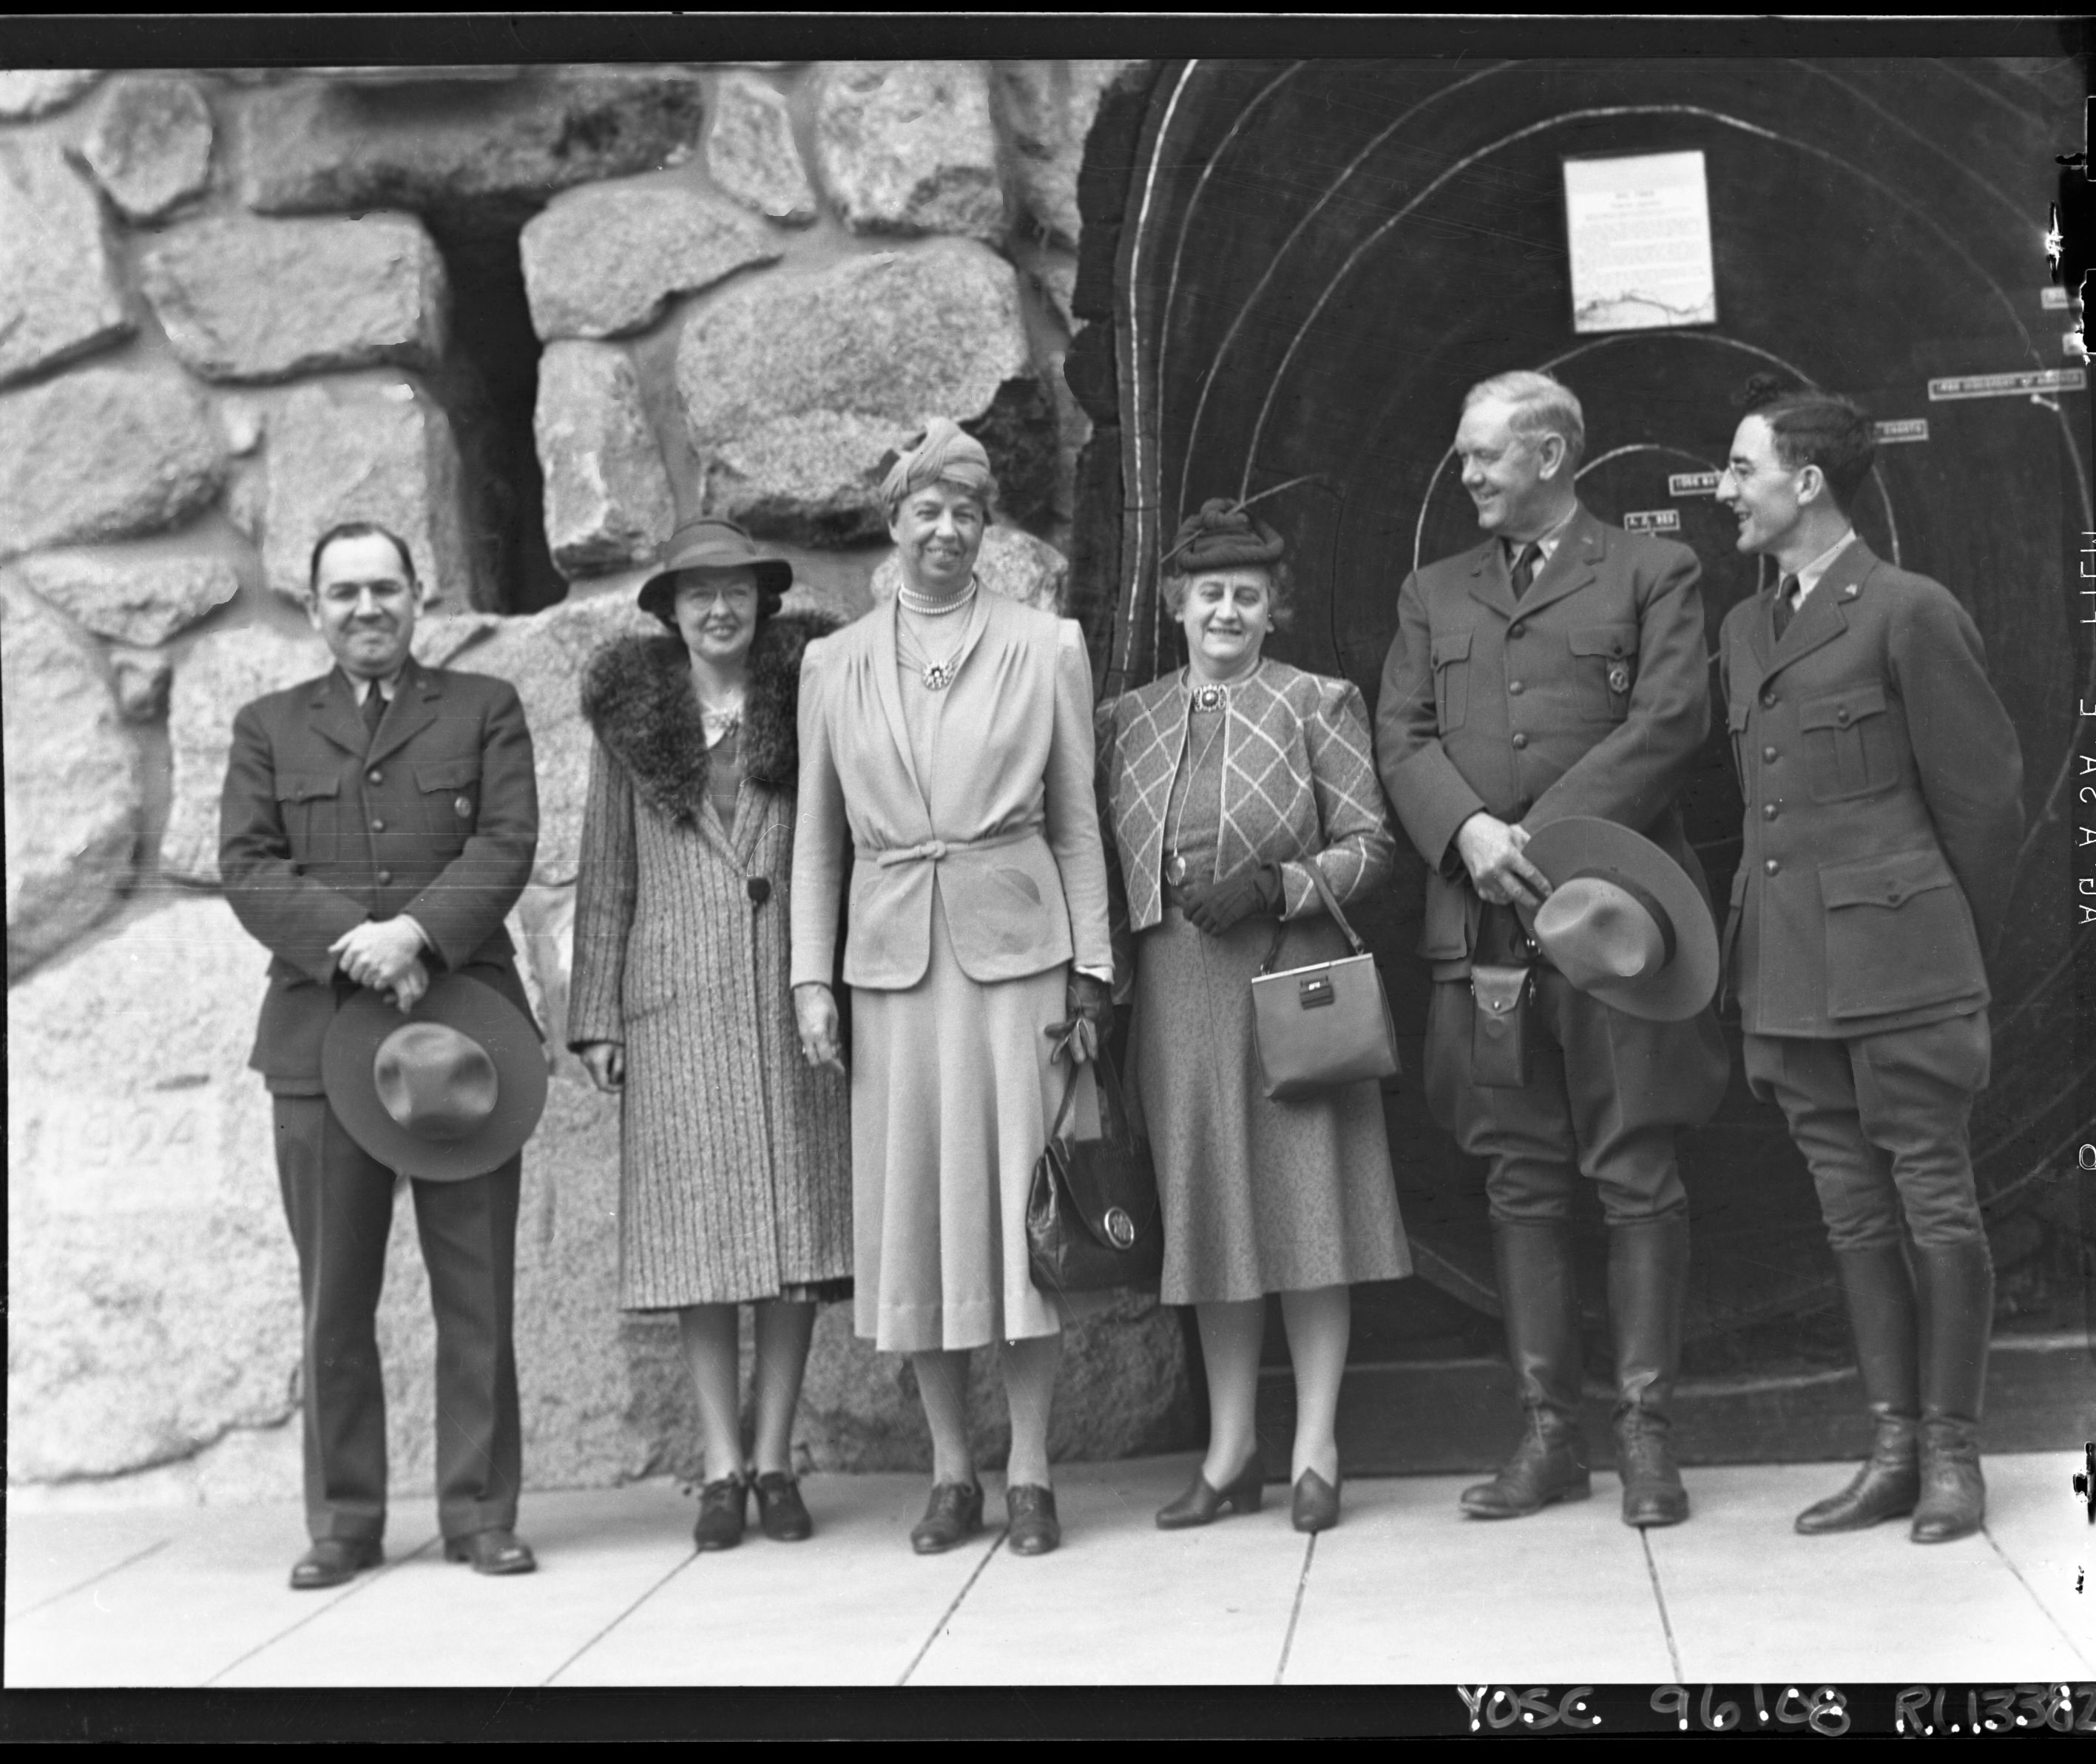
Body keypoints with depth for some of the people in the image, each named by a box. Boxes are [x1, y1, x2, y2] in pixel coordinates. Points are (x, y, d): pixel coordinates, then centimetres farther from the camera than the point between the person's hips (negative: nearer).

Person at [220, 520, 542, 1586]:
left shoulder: (484, 709, 13)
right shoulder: (268, 728, 17)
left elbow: (507, 845, 0)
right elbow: (246, 867, 4)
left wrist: (419, 933, -16)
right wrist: (351, 940, -13)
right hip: (320, 1033, 1)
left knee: (476, 1288, 0)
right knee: (334, 1297, 3)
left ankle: (479, 1513, 7)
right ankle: (343, 1521, 11)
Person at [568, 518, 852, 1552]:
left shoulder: (807, 698, 8)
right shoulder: (631, 719, 9)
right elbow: (606, 875, 10)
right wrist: (596, 1018, 4)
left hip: (792, 993, 0)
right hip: (677, 1003, 0)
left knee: (793, 1223, 0)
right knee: (697, 1232, -1)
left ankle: (775, 1460, 7)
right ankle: (722, 1467, 4)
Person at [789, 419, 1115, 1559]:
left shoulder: (1046, 649, 5)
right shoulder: (835, 663, 9)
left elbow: (1077, 823, 5)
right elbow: (817, 835, 11)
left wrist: (1089, 970, -1)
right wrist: (809, 976, 4)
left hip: (1017, 950, -2)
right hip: (891, 957, 2)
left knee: (1021, 1200, -2)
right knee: (914, 1208, 4)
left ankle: (1030, 1472, 6)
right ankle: (950, 1473, 14)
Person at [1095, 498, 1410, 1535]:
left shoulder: (1318, 706, 4)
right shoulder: (1127, 721, 12)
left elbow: (1370, 846, 0)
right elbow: (1101, 863, 14)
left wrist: (1274, 885, -15)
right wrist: (1105, 978, 3)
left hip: (1291, 983, -3)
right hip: (1176, 997, 3)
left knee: (1307, 1207, -3)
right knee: (1208, 1214, 6)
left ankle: (1315, 1449, 5)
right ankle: (1230, 1452, 14)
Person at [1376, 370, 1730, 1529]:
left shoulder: (1653, 572, 8)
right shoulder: (1433, 594, 20)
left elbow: (1671, 720, -5)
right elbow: (1401, 739, 10)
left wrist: (1550, 835, -13)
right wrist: (1470, 830, -10)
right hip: (1483, 920, 4)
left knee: (1637, 1180, -2)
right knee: (1522, 1185, 5)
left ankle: (1644, 1433, 4)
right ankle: (1547, 1434, 10)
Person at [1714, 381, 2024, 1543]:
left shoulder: (1909, 613, -6)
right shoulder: (1744, 630, 16)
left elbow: (1981, 796, -3)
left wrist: (1956, 957, 4)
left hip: (1899, 967, -7)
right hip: (1789, 976, 7)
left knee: (1935, 1205, 1)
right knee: (1854, 1215, 9)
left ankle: (1952, 1455, 10)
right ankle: (1894, 1451, 16)